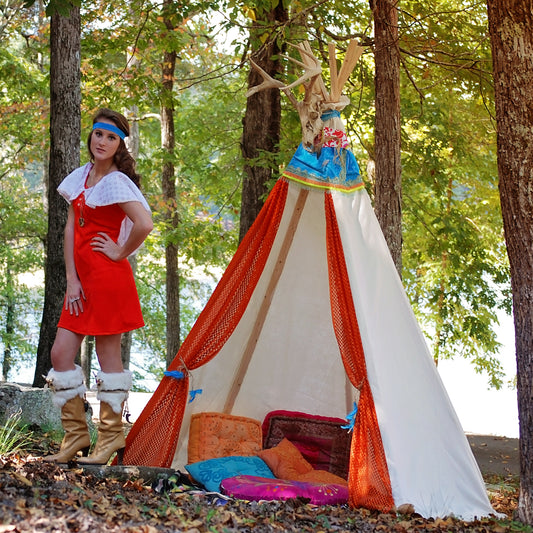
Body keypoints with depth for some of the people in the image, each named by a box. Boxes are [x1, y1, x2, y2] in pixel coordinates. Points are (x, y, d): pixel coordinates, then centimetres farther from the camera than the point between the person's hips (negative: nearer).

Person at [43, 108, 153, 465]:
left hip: (109, 276, -8)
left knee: (108, 354, -1)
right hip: (82, 280, 8)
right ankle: (76, 437, 14)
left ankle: (111, 439, 9)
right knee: (61, 352, 5)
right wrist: (71, 280, 2)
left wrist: (120, 253, -11)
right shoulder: (81, 177, 12)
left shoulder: (116, 182, -11)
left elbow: (145, 224, -26)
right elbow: (70, 229, 10)